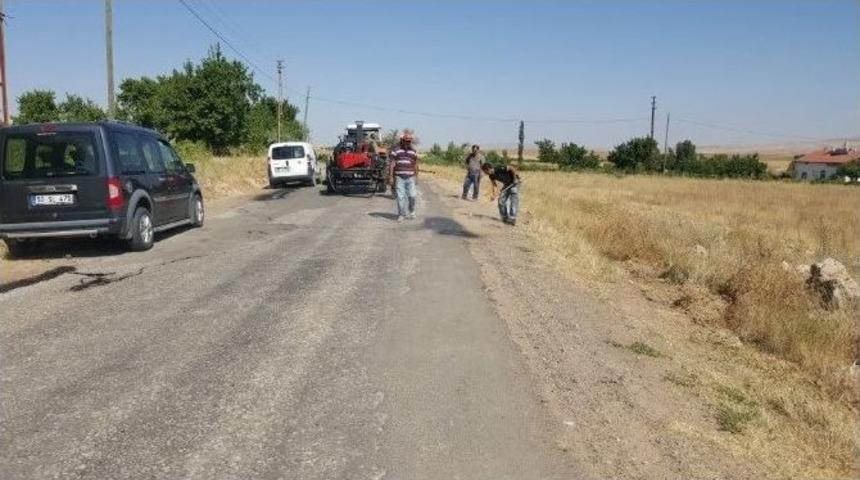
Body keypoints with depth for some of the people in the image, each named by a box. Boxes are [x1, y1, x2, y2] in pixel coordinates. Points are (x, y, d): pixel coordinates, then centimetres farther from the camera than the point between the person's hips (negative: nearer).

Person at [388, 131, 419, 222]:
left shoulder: (413, 151, 11)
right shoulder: (395, 150, 1)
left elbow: (415, 165, 16)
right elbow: (392, 164, -2)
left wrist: (416, 176, 13)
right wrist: (391, 177, -6)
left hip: (410, 178, 2)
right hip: (399, 178, -2)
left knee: (412, 196, -4)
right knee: (400, 197, -2)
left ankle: (411, 211, 21)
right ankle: (401, 215, 9)